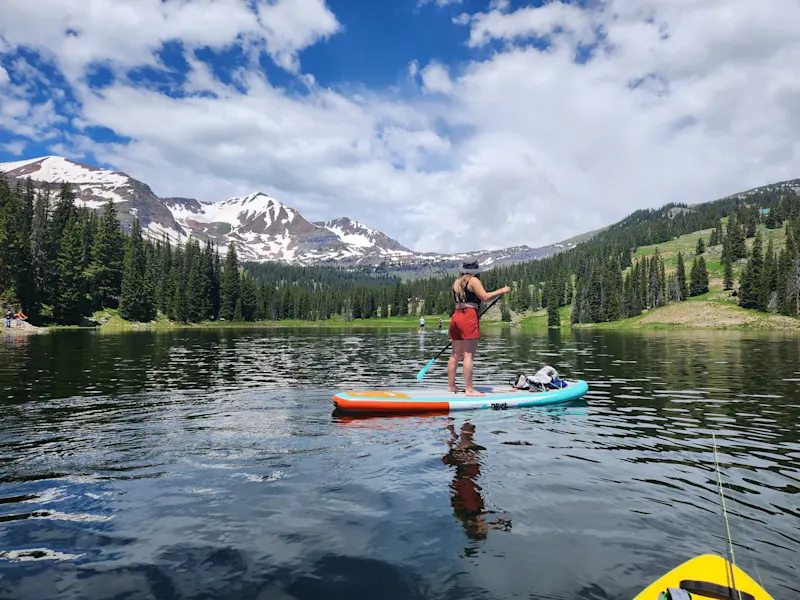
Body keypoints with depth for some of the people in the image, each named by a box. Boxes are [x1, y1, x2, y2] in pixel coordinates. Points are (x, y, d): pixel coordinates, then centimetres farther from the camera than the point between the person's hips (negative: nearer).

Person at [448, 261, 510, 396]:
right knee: (469, 354, -8)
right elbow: (485, 297, -12)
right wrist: (502, 291, -2)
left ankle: (451, 386, 15)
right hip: (469, 317, -8)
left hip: (455, 316, 8)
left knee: (456, 355, 11)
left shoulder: (456, 282, 18)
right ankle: (469, 389, -9)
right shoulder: (473, 280, -4)